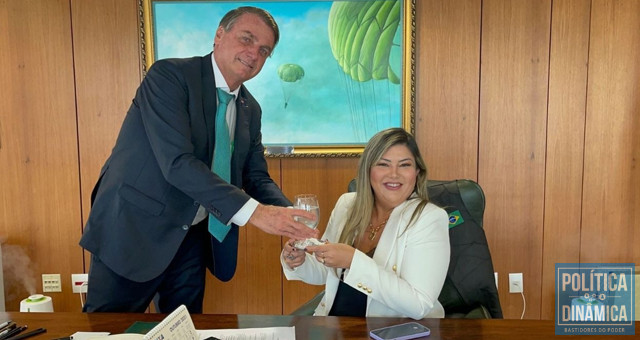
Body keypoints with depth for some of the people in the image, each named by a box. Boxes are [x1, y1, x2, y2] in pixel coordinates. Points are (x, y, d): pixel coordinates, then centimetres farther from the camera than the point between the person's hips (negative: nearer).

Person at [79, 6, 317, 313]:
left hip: (193, 238, 6)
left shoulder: (250, 110, 6)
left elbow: (256, 177, 6)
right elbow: (177, 161, -27)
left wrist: (291, 219, -14)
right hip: (134, 229, -5)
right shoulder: (169, 75, -15)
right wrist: (253, 211, -32)